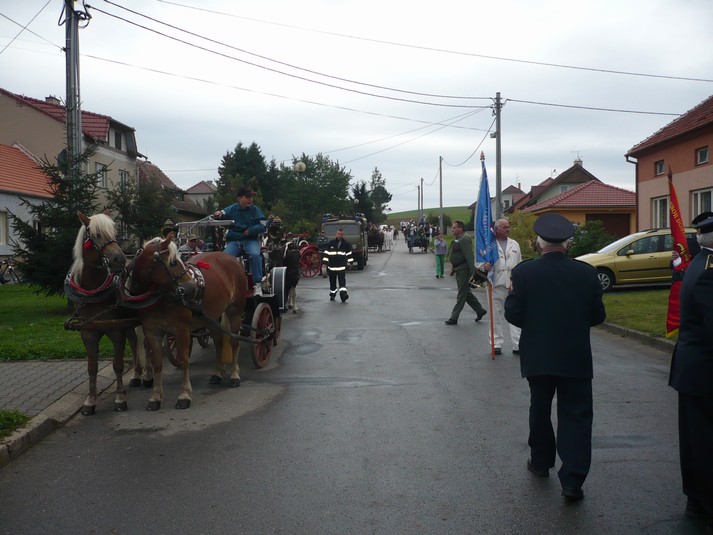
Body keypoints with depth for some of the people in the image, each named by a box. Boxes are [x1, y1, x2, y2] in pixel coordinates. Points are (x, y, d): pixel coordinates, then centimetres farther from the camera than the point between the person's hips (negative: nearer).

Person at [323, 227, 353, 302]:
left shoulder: (346, 244, 5)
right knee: (332, 282, 13)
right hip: (332, 267, 2)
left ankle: (343, 294, -20)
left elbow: (349, 254, 12)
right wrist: (325, 263, 2)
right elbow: (326, 253, 7)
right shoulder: (330, 243, 4)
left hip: (342, 266, -2)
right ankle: (332, 295, 27)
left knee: (342, 282, -13)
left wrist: (349, 263, 9)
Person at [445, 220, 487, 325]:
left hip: (464, 269, -11)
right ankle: (480, 310, 26)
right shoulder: (458, 239, 16)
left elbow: (469, 256, -23)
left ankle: (454, 317, -2)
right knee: (466, 292, 16)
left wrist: (472, 271, -26)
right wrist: (453, 268, 22)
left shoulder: (464, 239, -16)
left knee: (461, 294, -4)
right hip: (459, 269, 11)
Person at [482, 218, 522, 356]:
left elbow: (519, 264, 17)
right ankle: (496, 344, 12)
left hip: (513, 285, 3)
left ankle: (518, 345, 1)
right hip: (496, 284, -2)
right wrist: (484, 266, -21)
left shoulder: (515, 244, 14)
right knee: (496, 316, 3)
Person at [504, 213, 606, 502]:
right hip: (576, 358, 0)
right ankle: (572, 480, -1)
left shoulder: (523, 272, -10)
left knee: (540, 410, 19)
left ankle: (541, 462, 33)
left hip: (537, 357, 0)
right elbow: (597, 316, 0)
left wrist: (511, 295, 9)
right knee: (576, 416, 4)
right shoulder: (586, 272, -5)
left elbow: (513, 315, -10)